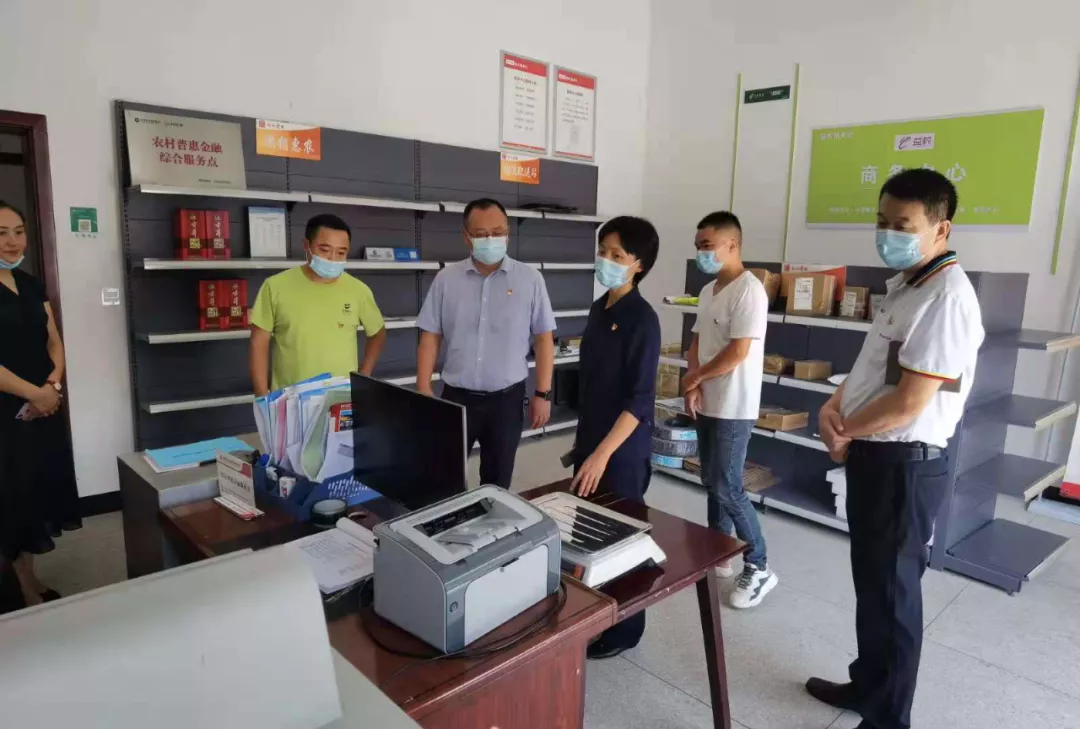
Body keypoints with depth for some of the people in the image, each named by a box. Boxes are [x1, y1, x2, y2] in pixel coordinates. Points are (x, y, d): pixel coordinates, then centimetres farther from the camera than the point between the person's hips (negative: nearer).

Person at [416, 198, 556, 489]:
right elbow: (430, 338, 2)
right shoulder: (446, 278, 0)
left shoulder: (530, 279, -3)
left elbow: (544, 339, 0)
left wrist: (542, 394, -3)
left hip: (507, 398, 0)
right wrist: (423, 391, -3)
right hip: (456, 397, 1)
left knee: (497, 481, 14)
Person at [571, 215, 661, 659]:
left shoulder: (641, 319, -17)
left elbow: (639, 401, -21)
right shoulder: (598, 308, 8)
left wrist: (603, 454, -25)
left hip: (622, 452, -8)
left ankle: (624, 628, 25)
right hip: (591, 442, 8)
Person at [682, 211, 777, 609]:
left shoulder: (749, 291, -16)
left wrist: (694, 378, -9)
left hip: (733, 408, -9)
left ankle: (759, 567, 10)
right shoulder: (708, 291, 11)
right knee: (712, 482, 15)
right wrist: (693, 386, -4)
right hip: (707, 404, 9)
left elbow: (738, 353, -22)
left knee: (728, 488, -5)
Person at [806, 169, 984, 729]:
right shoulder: (904, 285, 11)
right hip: (873, 455, 9)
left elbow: (908, 403, -25)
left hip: (904, 463, -9)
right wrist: (833, 405, -1)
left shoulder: (946, 296, -21)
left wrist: (844, 432, -8)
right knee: (872, 580, 22)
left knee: (891, 590, 6)